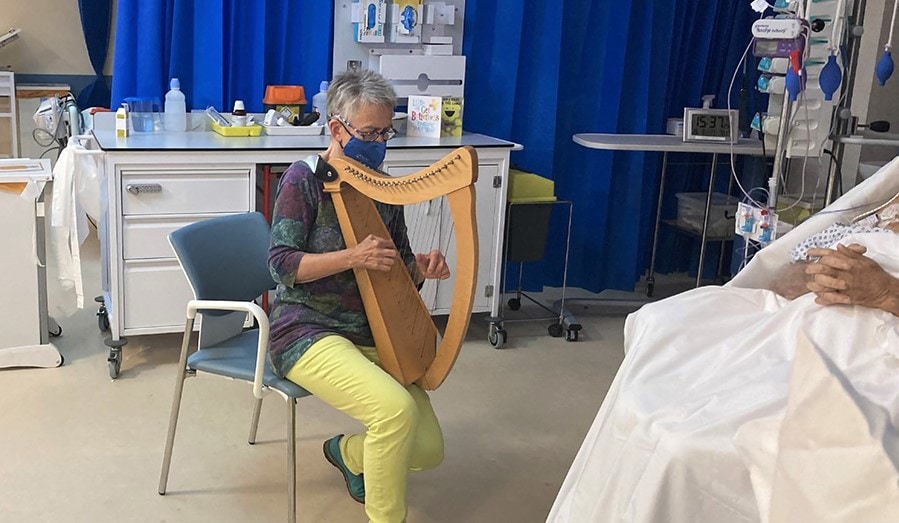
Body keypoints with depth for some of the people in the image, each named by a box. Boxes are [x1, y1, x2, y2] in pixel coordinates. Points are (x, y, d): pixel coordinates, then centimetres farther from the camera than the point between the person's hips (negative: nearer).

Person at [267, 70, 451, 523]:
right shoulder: (303, 179, -7)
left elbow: (398, 269, 12)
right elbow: (281, 265, -14)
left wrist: (421, 267, -11)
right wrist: (352, 256, -27)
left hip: (370, 335, 6)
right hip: (308, 331, -5)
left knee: (428, 450, -5)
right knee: (396, 408, -31)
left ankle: (349, 453, 27)